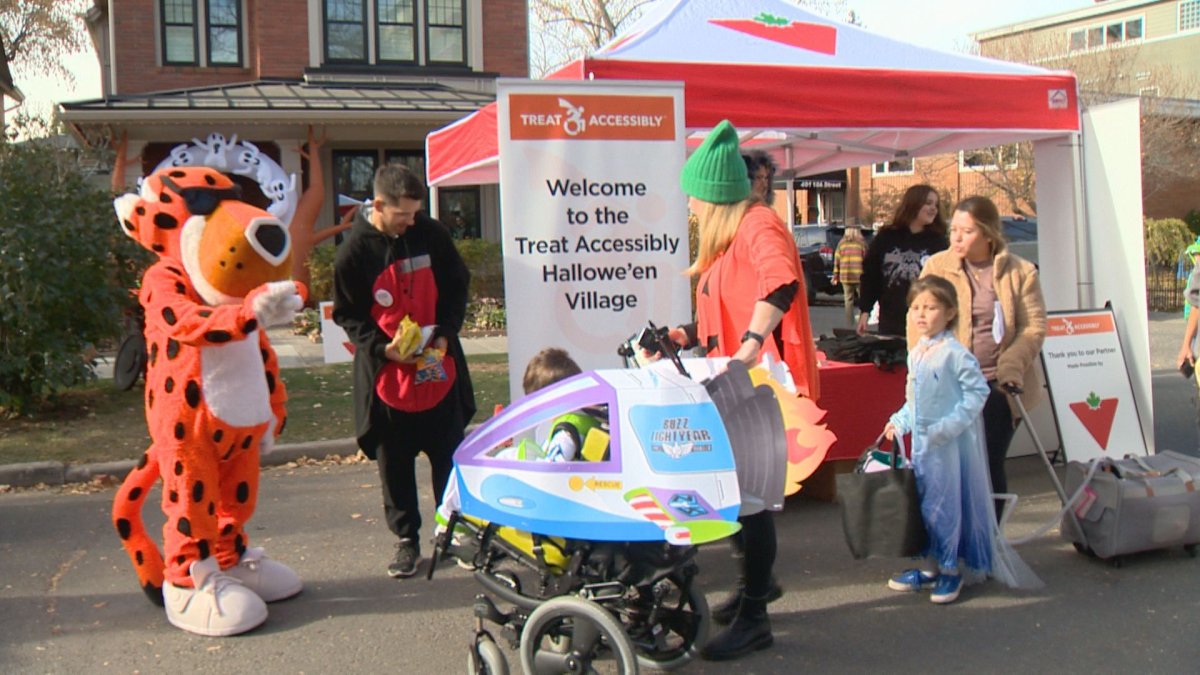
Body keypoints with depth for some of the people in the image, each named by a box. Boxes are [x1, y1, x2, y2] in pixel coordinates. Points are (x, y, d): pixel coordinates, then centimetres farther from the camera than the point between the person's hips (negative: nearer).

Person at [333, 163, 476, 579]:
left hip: (438, 369, 2)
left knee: (450, 454, 9)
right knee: (394, 463, 7)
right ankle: (407, 540, 20)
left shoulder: (431, 234, -3)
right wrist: (382, 347, -17)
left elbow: (457, 287, 6)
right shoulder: (355, 251, -9)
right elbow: (347, 315, -2)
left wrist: (445, 334, -8)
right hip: (386, 373, -1)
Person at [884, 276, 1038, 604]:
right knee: (922, 504, 12)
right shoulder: (915, 354, 11)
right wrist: (899, 421, 9)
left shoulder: (955, 353, -14)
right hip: (921, 442, 8)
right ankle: (931, 567, 23)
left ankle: (950, 570, 11)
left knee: (944, 505, -2)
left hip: (950, 444, -8)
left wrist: (950, 424, -22)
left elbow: (977, 391, -16)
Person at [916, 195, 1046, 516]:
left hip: (999, 386, 0)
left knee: (989, 463, 3)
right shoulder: (936, 267, 4)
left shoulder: (1020, 271, 4)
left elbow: (1034, 326, 1)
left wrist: (1011, 367, -14)